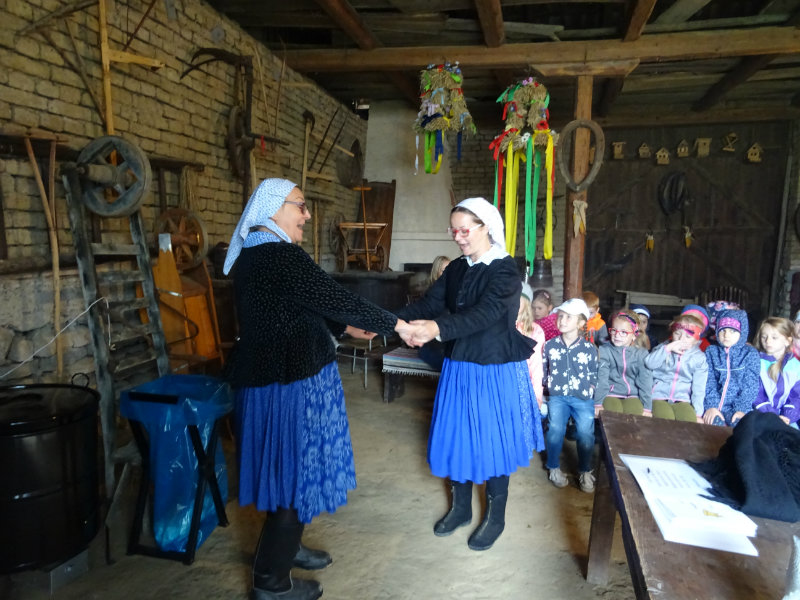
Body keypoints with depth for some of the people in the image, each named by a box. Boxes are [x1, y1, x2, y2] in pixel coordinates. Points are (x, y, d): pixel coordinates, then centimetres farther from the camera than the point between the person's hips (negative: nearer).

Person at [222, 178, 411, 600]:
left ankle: (283, 547, 41)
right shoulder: (283, 256, -21)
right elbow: (337, 300, -21)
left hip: (266, 376, 10)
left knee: (288, 467, 23)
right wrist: (395, 324, -9)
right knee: (296, 470, 5)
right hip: (291, 383, -10)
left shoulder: (252, 255, 10)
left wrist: (344, 328, 19)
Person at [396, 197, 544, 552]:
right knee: (457, 436, 14)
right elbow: (430, 302, -5)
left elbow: (483, 314, -31)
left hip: (496, 371, -6)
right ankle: (461, 507, 35)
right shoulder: (456, 269, 6)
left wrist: (437, 328, -47)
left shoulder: (505, 271, -15)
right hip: (459, 367, 6)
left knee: (492, 441, 6)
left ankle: (496, 516, 28)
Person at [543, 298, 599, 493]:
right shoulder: (550, 345, 5)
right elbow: (543, 370, 14)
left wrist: (589, 389, 1)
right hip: (558, 396, 1)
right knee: (556, 427, -24)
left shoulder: (590, 349, 3)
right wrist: (549, 386, 4)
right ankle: (554, 468, 1)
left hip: (583, 398, 0)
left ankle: (585, 471, 4)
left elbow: (594, 374, 12)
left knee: (585, 431, -23)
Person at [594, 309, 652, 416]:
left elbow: (645, 381, 3)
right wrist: (598, 403, -13)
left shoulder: (641, 354, 6)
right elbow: (601, 378, -6)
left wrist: (647, 408, -4)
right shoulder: (604, 350, 0)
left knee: (636, 412, -26)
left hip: (633, 395, 2)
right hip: (610, 393, -2)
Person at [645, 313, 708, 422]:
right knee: (665, 418, -31)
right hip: (659, 397, -1)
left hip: (682, 400, 1)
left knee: (690, 419, -30)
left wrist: (697, 413, -6)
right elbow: (649, 363, -10)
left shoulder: (699, 358, 7)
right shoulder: (664, 347, 10)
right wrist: (668, 348, -15)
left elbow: (698, 388, 4)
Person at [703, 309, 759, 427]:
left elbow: (750, 385, -2)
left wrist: (741, 409, -13)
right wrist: (711, 406, -11)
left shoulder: (751, 354, 5)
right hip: (714, 406, 1)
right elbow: (709, 381, 2)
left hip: (737, 406, 0)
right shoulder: (711, 351, 9)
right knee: (715, 424, -27)